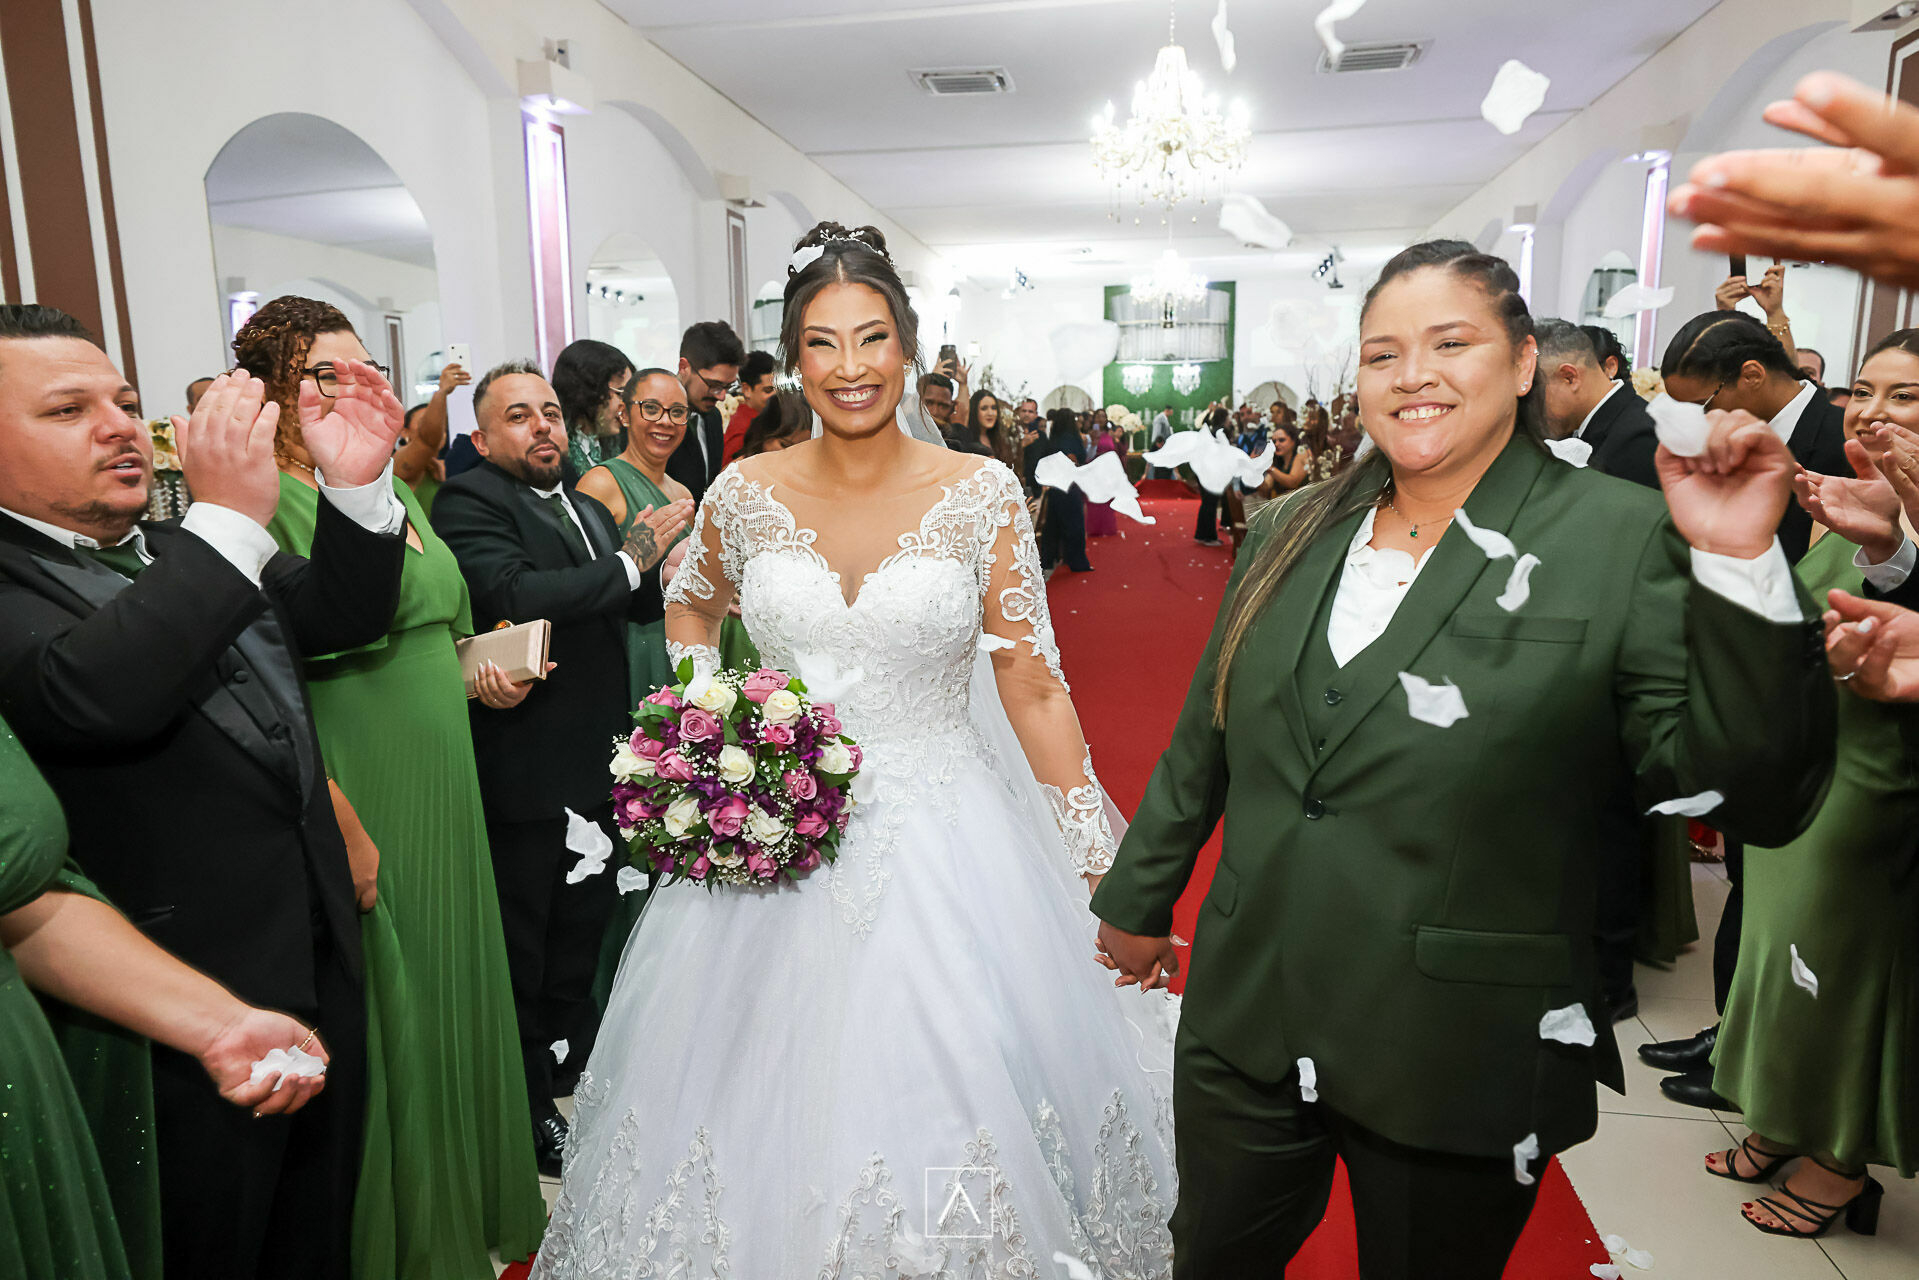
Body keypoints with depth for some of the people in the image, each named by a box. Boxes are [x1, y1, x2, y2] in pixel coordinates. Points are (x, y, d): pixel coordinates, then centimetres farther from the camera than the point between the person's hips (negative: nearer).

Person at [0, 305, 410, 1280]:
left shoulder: (178, 555, 8)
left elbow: (346, 612, 6)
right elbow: (92, 692, -35)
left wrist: (357, 485, -11)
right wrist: (231, 515, -34)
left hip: (322, 971, 7)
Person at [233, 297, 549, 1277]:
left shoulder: (396, 489, 11)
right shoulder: (263, 504, -15)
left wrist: (479, 671, 3)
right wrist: (344, 832, -20)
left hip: (447, 791, 8)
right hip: (358, 801, -8)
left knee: (455, 993, 20)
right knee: (385, 1023, 7)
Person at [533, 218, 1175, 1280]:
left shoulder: (983, 495, -7)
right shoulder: (745, 495, -2)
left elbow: (1034, 687, -6)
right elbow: (690, 608, 18)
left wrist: (1101, 868, -7)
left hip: (944, 842, -1)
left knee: (943, 1086, 9)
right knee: (776, 1109, 13)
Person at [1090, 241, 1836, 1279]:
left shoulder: (1625, 541, -10)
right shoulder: (1291, 533, 3)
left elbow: (1752, 795, -14)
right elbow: (1204, 742, 10)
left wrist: (1739, 569, -26)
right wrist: (1138, 898, 18)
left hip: (1458, 1070, -3)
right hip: (1244, 1026, 4)